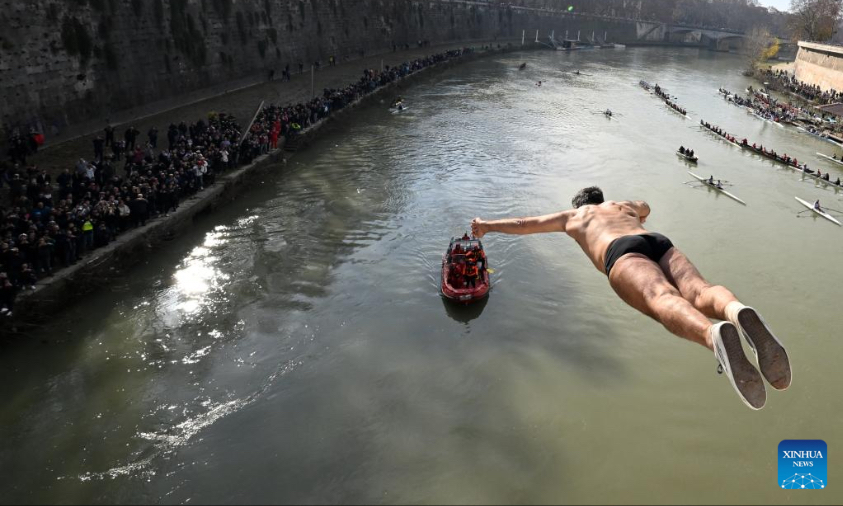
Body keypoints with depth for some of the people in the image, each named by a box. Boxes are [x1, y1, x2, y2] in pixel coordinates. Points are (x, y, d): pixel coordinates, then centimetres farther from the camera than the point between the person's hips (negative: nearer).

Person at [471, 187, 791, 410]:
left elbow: (523, 224, 48)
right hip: (660, 243, 4)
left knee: (663, 300, -32)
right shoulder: (622, 205, 47)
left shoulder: (572, 216, 38)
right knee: (699, 291, -23)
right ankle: (737, 312, -61)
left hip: (623, 253, -4)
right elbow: (645, 206, 73)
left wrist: (487, 226, 62)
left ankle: (714, 334, -66)